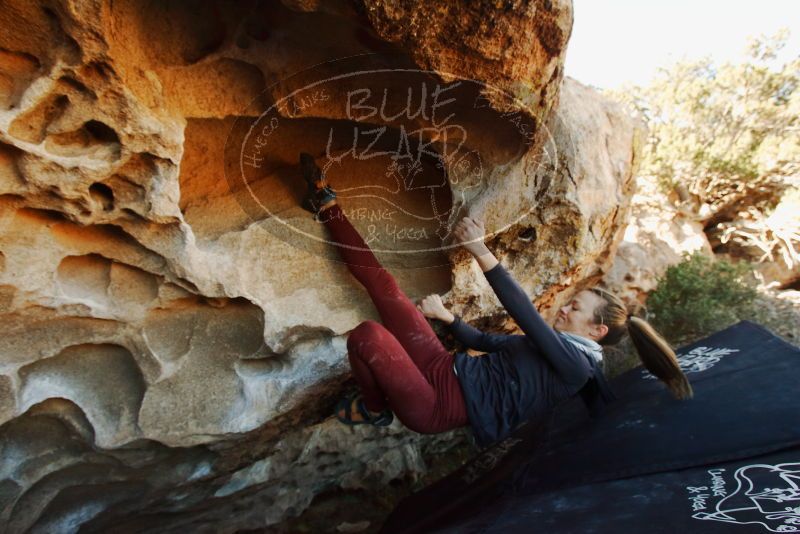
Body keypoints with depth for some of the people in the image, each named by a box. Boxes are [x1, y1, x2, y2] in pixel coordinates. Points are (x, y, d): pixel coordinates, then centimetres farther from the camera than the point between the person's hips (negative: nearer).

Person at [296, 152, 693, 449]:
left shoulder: (576, 362, -10)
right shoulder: (556, 347, 18)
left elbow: (525, 314, -24)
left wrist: (482, 252, -31)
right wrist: (446, 316, 13)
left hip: (437, 405, -8)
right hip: (444, 369, 8)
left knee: (367, 335, -31)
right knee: (380, 279, -2)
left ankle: (373, 410, 2)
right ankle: (326, 206, 15)